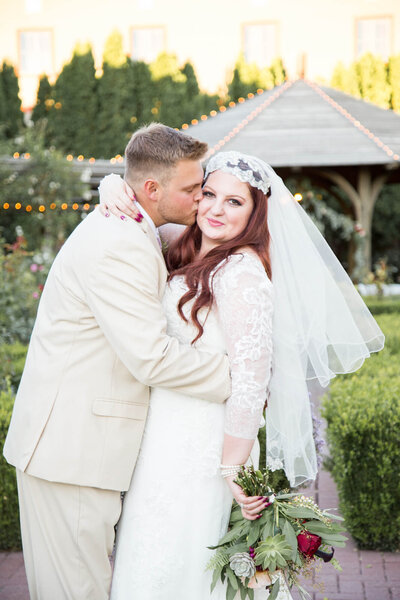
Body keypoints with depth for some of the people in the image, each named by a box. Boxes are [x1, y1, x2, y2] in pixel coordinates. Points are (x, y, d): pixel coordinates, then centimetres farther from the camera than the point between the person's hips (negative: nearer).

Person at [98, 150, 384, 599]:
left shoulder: (243, 271, -18)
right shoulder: (187, 249, 6)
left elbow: (251, 379, -21)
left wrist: (233, 470, -19)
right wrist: (113, 188, -5)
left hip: (194, 446, -8)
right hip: (165, 436, 8)